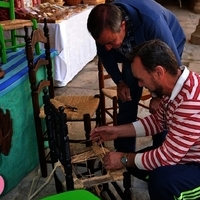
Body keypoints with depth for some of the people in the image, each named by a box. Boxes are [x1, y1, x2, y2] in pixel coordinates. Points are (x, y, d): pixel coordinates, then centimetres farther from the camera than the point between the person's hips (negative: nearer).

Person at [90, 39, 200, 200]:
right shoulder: (173, 88, -5)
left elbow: (168, 156, -31)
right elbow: (158, 121, 10)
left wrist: (124, 159, -16)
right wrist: (117, 131, 3)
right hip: (183, 155, 9)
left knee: (162, 179, -33)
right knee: (135, 163, 7)